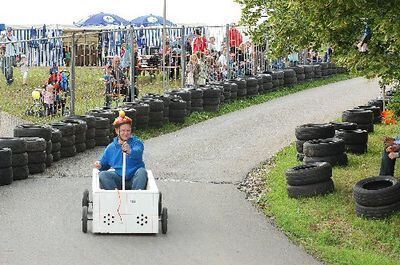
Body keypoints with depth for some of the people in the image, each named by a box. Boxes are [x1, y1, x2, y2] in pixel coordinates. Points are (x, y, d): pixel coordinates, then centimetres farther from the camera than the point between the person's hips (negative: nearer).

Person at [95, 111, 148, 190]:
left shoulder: (136, 142, 2)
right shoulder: (111, 148, 13)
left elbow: (138, 152, -21)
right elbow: (105, 164, 24)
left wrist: (130, 151, -45)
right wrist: (100, 165, -1)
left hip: (134, 179, -2)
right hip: (118, 179, 2)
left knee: (142, 171, -32)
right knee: (102, 175, -21)